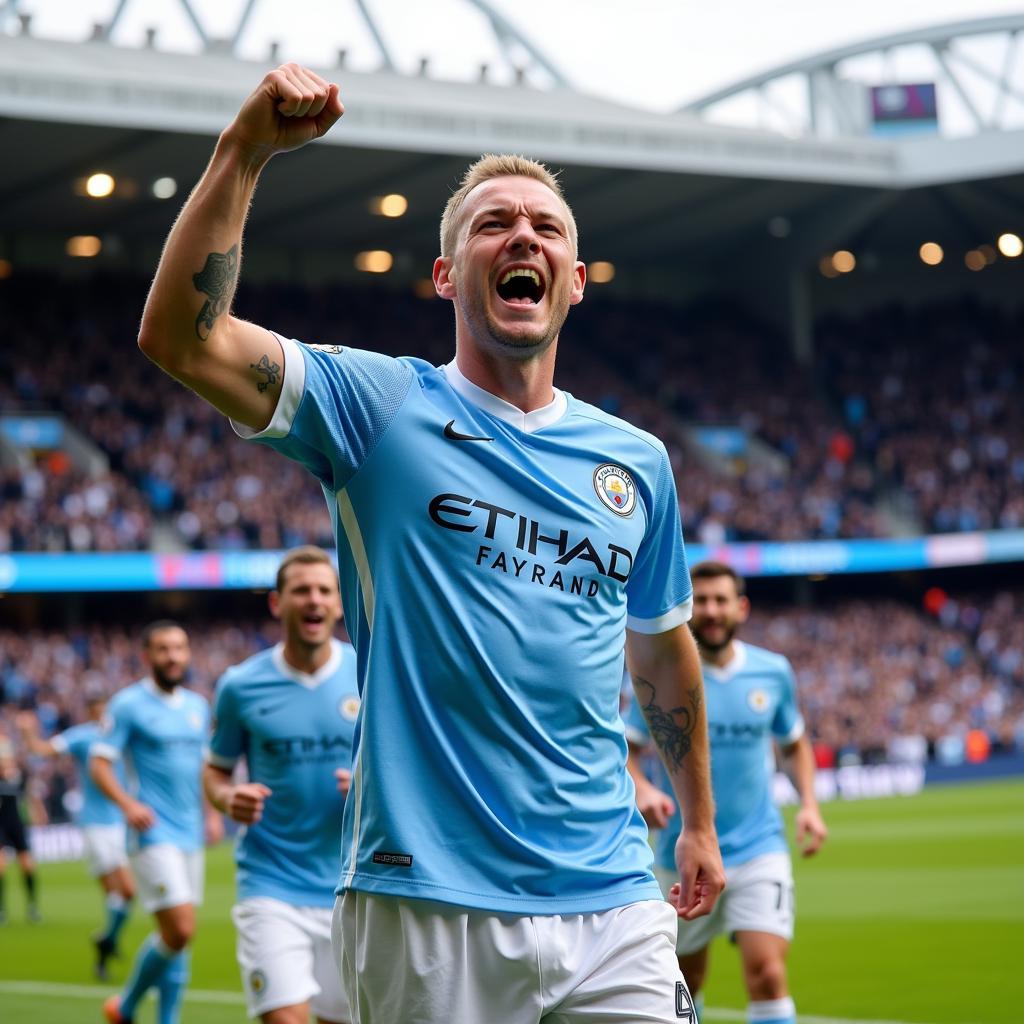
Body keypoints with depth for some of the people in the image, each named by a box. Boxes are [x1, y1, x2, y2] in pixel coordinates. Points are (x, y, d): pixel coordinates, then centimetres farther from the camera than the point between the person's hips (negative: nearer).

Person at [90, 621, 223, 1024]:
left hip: (190, 835, 7)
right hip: (154, 834, -7)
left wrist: (212, 811, 13)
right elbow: (99, 762, -8)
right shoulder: (129, 704, -5)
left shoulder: (198, 706, 14)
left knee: (178, 937, 7)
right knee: (179, 930, -14)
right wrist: (128, 803, -23)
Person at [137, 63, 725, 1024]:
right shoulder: (382, 405, 1)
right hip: (427, 902, -3)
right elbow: (181, 338, -12)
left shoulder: (636, 460, 13)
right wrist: (244, 150, -18)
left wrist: (698, 821, 30)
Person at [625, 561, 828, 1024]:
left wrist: (809, 804, 1)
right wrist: (641, 789, -22)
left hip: (759, 850, 0)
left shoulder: (773, 672, 1)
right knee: (686, 981, 13)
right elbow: (623, 747, -1)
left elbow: (795, 743, 17)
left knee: (767, 973, -17)